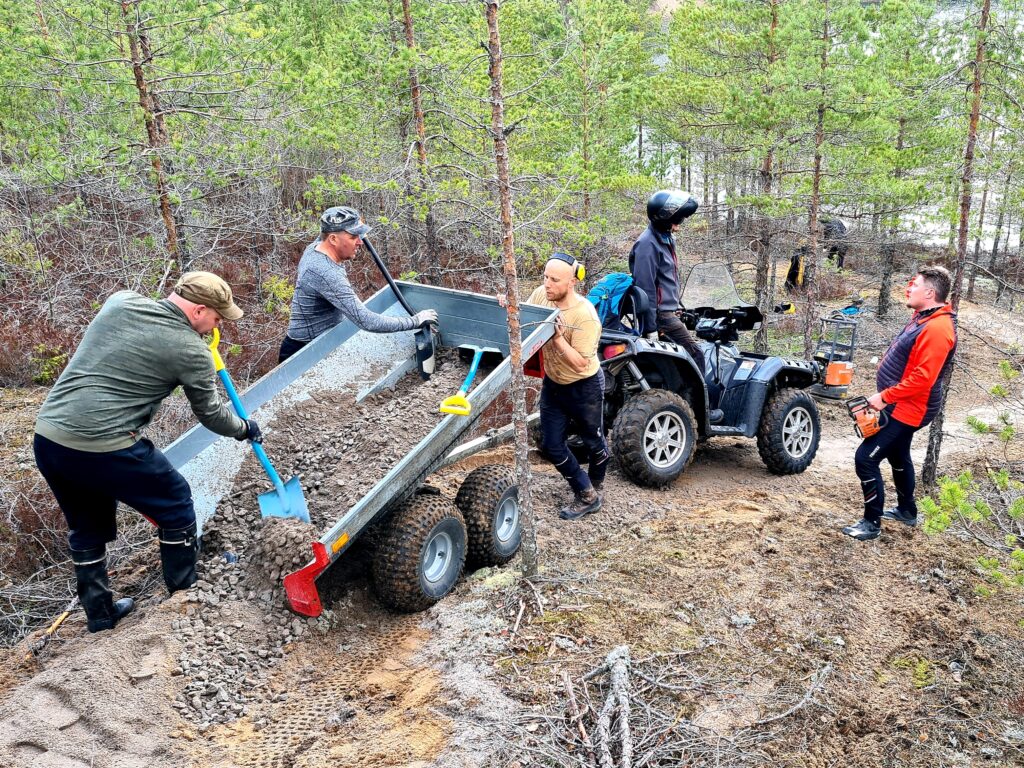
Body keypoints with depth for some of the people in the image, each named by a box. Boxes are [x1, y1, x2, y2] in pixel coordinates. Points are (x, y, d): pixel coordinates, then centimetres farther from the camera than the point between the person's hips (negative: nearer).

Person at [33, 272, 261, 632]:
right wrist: (244, 429, 25)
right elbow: (211, 415, 6)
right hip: (103, 447, -7)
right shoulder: (190, 350, -7)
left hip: (47, 437, 7)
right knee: (175, 506, 15)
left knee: (86, 529, 25)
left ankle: (100, 615, 36)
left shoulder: (120, 300, 8)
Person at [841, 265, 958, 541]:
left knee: (866, 458, -11)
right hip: (901, 405, 11)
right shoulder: (923, 318, 8)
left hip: (907, 409, -11)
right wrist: (887, 396, 14)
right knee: (898, 456, 24)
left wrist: (884, 397, -23)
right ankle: (907, 510, 42)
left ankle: (872, 523, 0)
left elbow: (922, 378, -30)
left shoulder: (937, 328, -25)